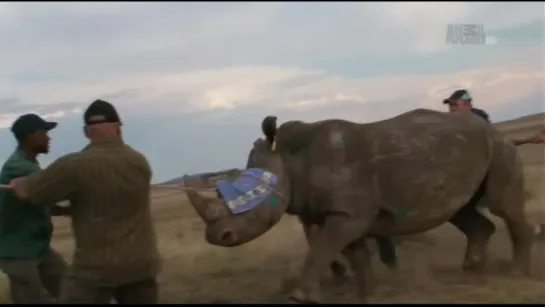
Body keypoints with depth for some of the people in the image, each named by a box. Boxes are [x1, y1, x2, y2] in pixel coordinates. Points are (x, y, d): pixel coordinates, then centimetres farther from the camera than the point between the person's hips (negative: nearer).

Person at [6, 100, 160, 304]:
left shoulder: (75, 166, -15)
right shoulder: (140, 162, 1)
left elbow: (26, 191, -6)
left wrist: (16, 183, 18)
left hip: (95, 268, -4)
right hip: (141, 265, 5)